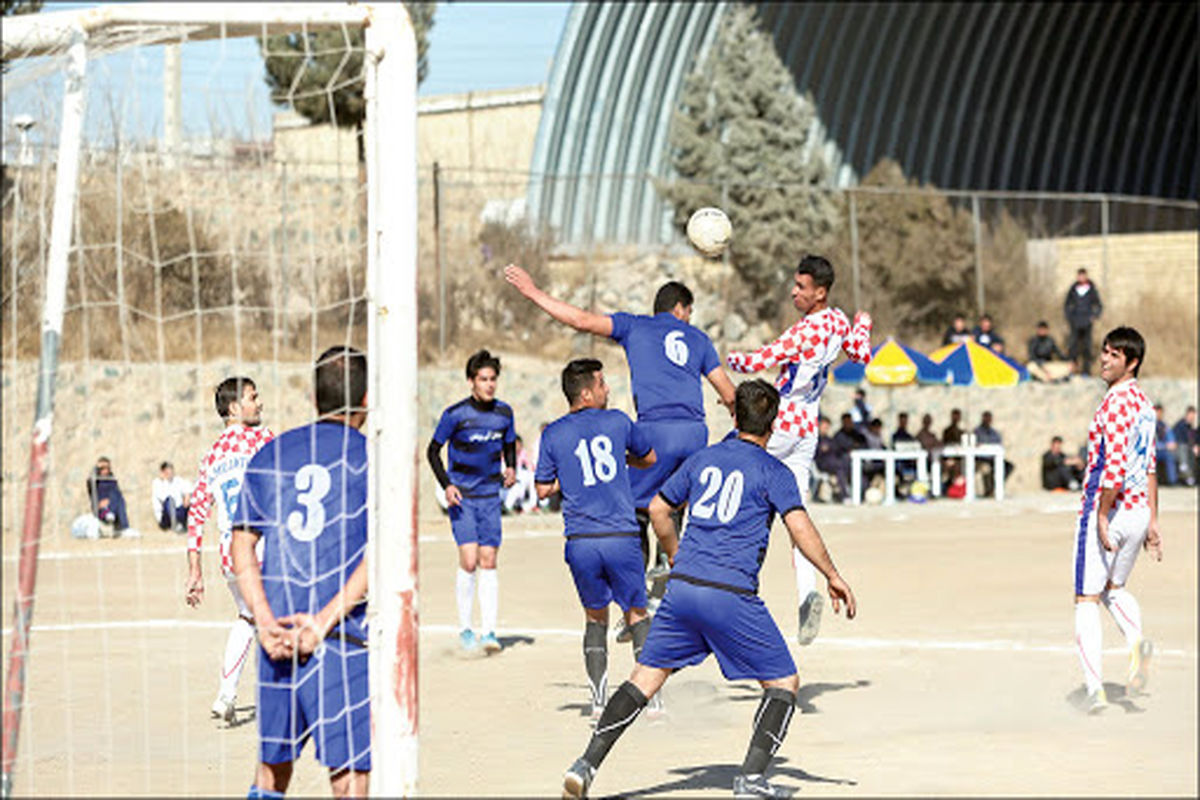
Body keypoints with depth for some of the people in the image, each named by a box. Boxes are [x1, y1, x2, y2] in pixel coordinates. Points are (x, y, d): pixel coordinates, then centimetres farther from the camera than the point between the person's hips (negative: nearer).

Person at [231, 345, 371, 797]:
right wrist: (325, 620, -13)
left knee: (273, 763, 17)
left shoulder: (270, 455, 12)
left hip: (278, 630, 4)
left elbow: (243, 546, 6)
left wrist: (265, 622, -3)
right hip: (344, 640, -4)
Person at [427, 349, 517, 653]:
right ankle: (464, 630, 1)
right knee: (469, 561, -12)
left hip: (490, 496, 3)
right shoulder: (455, 414, -10)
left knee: (488, 562, -1)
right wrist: (446, 485, -11)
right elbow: (433, 450, 0)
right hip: (462, 496, -3)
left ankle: (489, 632, 1)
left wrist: (510, 468, -1)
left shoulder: (504, 412, 2)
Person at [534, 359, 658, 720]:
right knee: (637, 615, 13)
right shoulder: (617, 422, 5)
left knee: (595, 618, 17)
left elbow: (544, 488, 9)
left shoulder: (553, 434, 5)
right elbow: (649, 459, 20)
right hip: (622, 537, -1)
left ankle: (599, 701, 7)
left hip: (580, 542, 1)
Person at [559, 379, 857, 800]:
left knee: (646, 676, 11)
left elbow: (658, 509, 23)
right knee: (783, 682, 8)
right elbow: (800, 528, -10)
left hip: (682, 588, 5)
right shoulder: (773, 472, 1)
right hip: (731, 595, -5)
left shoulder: (703, 459, 16)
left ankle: (587, 765, 2)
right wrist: (833, 576, 0)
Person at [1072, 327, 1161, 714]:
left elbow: (1115, 466, -25)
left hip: (1105, 509, -9)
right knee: (1114, 587, 26)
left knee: (1087, 600, -1)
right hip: (1138, 511, 9)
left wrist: (1101, 516, -22)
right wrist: (1152, 521, 21)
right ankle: (1136, 641, -2)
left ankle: (1095, 688, -5)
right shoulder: (1144, 403, 12)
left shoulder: (1116, 402, -17)